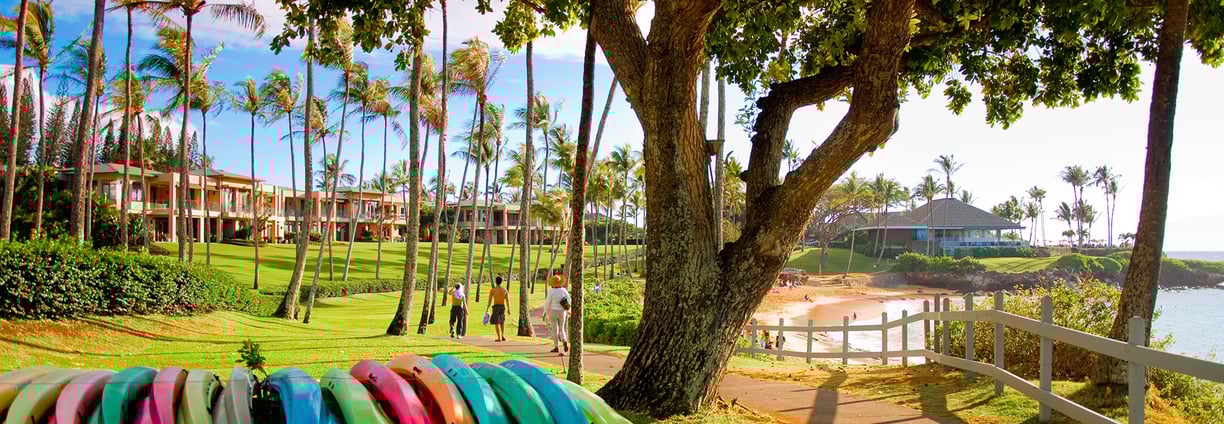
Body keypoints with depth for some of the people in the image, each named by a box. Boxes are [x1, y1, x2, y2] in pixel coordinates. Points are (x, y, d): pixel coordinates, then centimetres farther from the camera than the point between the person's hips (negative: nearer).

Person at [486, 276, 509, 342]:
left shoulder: (492, 290, -5)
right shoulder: (505, 290, 1)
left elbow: (490, 301, -5)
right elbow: (507, 301, -1)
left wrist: (487, 309, 3)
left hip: (496, 307, -3)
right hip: (503, 307, 3)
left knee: (496, 323, 2)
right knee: (502, 321, 23)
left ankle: (499, 338, -3)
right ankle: (502, 336, 13)